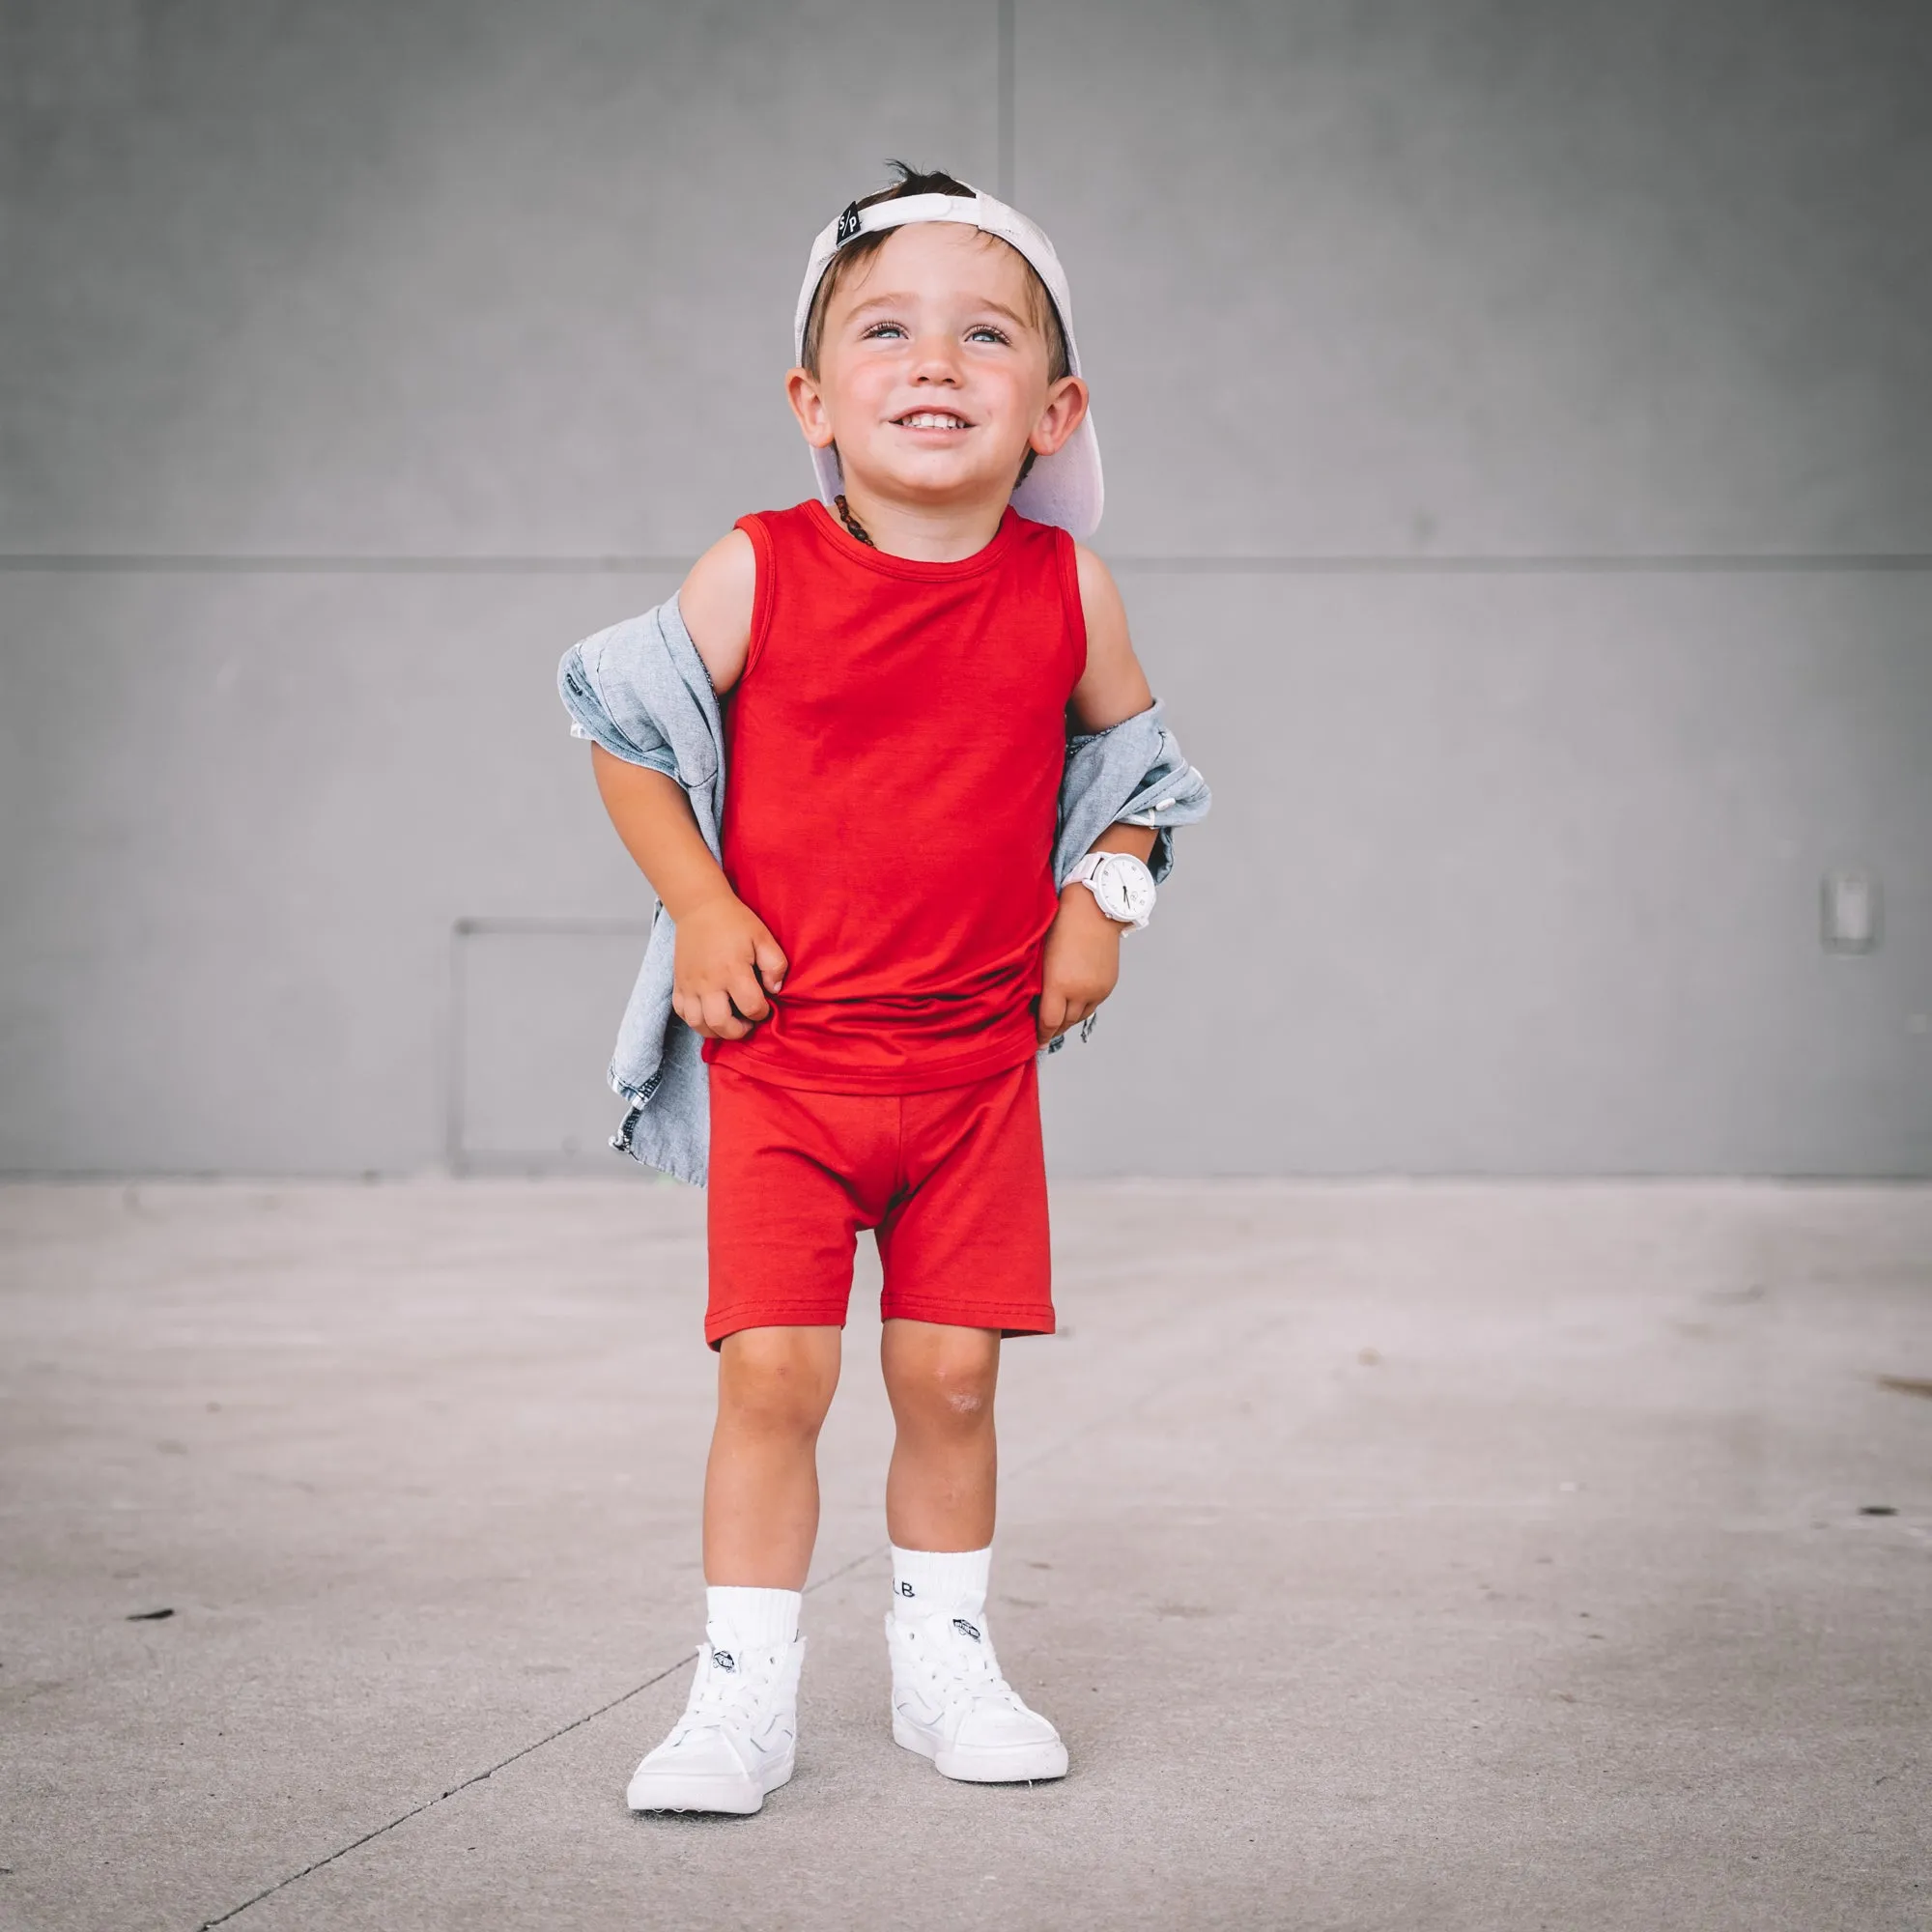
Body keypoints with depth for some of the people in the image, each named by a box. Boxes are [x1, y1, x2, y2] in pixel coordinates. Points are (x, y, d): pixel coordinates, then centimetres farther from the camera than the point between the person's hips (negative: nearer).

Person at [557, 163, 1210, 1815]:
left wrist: (1102, 898, 4)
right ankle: (743, 1695, 8)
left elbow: (1129, 746, 16)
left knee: (952, 1372, 6)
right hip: (782, 1054, -2)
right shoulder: (757, 575, -9)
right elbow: (629, 729, 4)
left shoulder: (1065, 589, -2)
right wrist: (700, 912, -4)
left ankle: (947, 1661, 25)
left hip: (978, 1058, 2)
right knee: (774, 1372, -5)